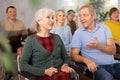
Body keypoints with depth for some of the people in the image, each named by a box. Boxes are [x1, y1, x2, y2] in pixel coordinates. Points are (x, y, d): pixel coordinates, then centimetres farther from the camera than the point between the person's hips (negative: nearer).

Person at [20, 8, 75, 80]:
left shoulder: (57, 37, 14)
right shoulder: (31, 39, 0)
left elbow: (66, 57, 19)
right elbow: (23, 65, -5)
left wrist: (65, 65, -3)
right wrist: (45, 71, -15)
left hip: (61, 72, 4)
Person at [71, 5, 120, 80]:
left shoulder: (104, 28, 7)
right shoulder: (78, 33, 0)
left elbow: (113, 50, -1)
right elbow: (74, 55, -3)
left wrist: (98, 46, -20)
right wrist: (86, 60, -23)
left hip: (112, 64, 4)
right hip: (96, 66, -3)